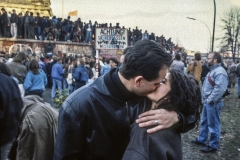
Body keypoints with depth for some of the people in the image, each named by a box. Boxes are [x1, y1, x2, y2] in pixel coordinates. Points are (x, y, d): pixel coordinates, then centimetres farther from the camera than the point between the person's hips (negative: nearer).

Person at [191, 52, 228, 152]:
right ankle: (201, 139, 35)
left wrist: (210, 100, -22)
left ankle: (213, 146, 14)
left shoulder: (220, 72, -20)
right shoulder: (213, 70, 14)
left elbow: (219, 88, -29)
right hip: (207, 102, 10)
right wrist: (205, 99, 14)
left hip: (213, 103, -10)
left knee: (213, 125, 2)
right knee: (204, 122, 20)